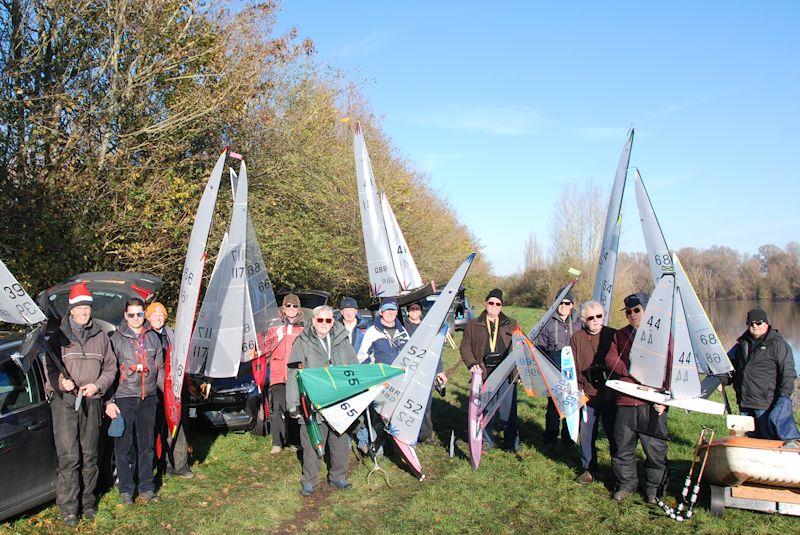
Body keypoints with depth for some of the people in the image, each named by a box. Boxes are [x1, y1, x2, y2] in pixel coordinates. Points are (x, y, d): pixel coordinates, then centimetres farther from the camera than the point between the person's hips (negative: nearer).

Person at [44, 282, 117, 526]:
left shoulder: (100, 337, 12)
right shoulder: (59, 336, 6)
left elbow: (110, 367, 14)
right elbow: (49, 366, 5)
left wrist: (97, 385, -4)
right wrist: (61, 381, -15)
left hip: (91, 401, 2)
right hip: (64, 400, -2)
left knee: (90, 455, 8)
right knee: (68, 456, -7)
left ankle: (88, 501, 21)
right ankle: (68, 506, 3)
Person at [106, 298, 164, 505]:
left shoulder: (153, 337, 10)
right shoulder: (116, 339, -1)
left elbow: (160, 370, 15)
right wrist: (109, 401, -8)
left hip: (148, 397, 3)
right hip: (124, 397, -3)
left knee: (147, 444, 8)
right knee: (123, 445, 1)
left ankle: (146, 487, 17)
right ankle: (125, 489, 12)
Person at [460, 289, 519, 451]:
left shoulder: (511, 325, 12)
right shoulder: (473, 326, 10)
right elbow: (465, 347, 11)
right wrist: (472, 364, -4)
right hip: (484, 375, 0)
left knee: (508, 409, 2)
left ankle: (512, 441, 16)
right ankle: (486, 440, 20)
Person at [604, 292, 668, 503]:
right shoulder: (620, 335, 14)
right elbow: (610, 359, 4)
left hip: (652, 405, -3)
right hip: (625, 402, 3)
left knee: (655, 448, 3)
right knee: (622, 446, 9)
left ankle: (654, 488, 20)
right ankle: (626, 484, 26)